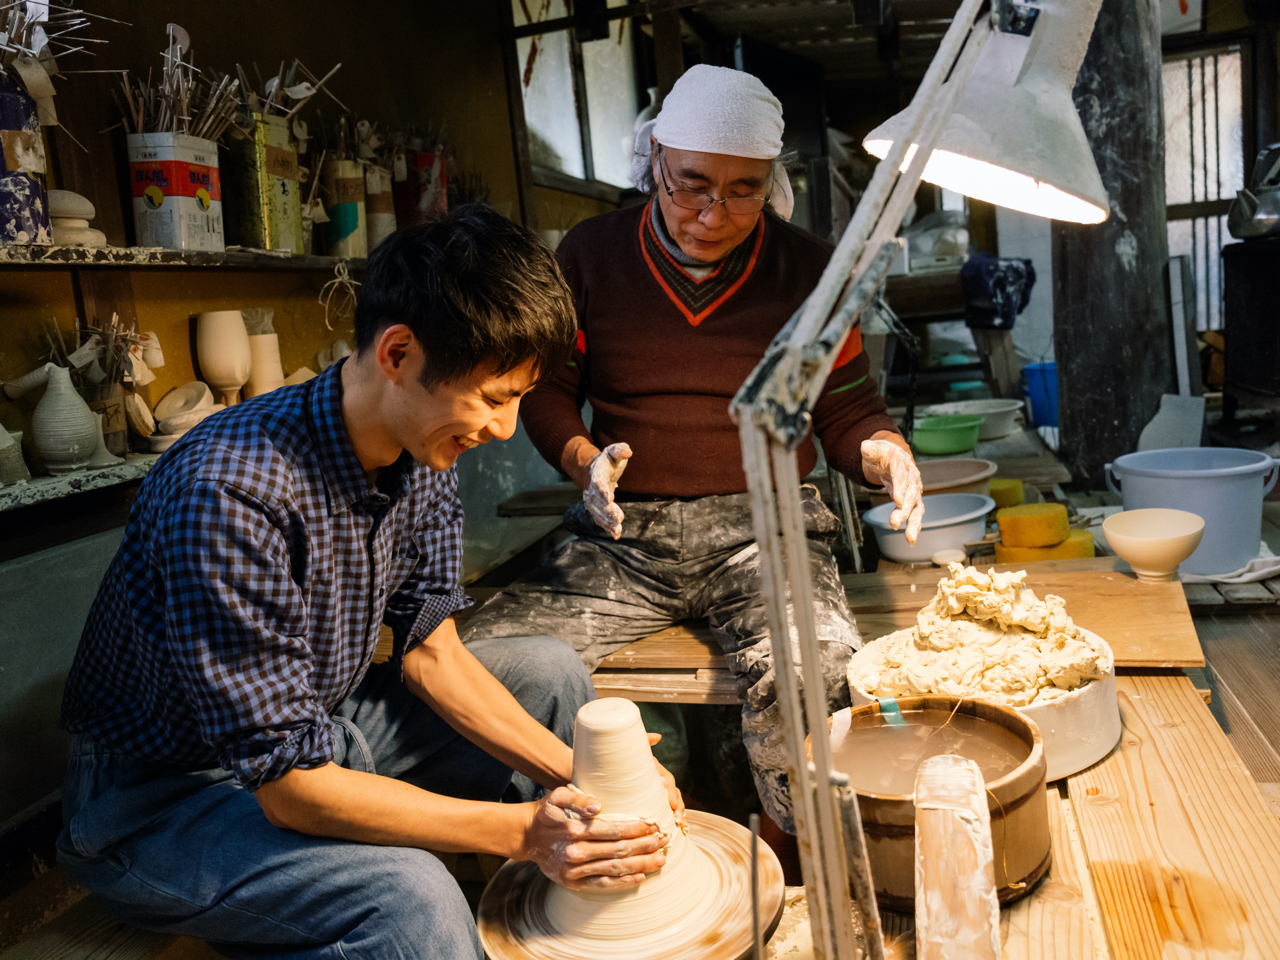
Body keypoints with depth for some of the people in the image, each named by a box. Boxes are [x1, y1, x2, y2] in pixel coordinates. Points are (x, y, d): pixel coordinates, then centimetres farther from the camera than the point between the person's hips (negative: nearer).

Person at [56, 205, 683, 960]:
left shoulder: (422, 447, -9)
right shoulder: (231, 494, -34)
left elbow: (429, 649, -2)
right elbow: (291, 788, -31)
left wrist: (574, 773, -12)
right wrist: (524, 831, -33)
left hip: (313, 724, 8)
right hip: (163, 797, -8)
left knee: (550, 673, 7)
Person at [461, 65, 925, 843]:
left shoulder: (809, 269, 6)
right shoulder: (590, 255, 7)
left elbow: (848, 412, 12)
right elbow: (547, 393, 14)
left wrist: (886, 454, -12)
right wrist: (585, 461, -8)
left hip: (764, 524, -1)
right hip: (625, 533, 2)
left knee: (813, 672, -34)